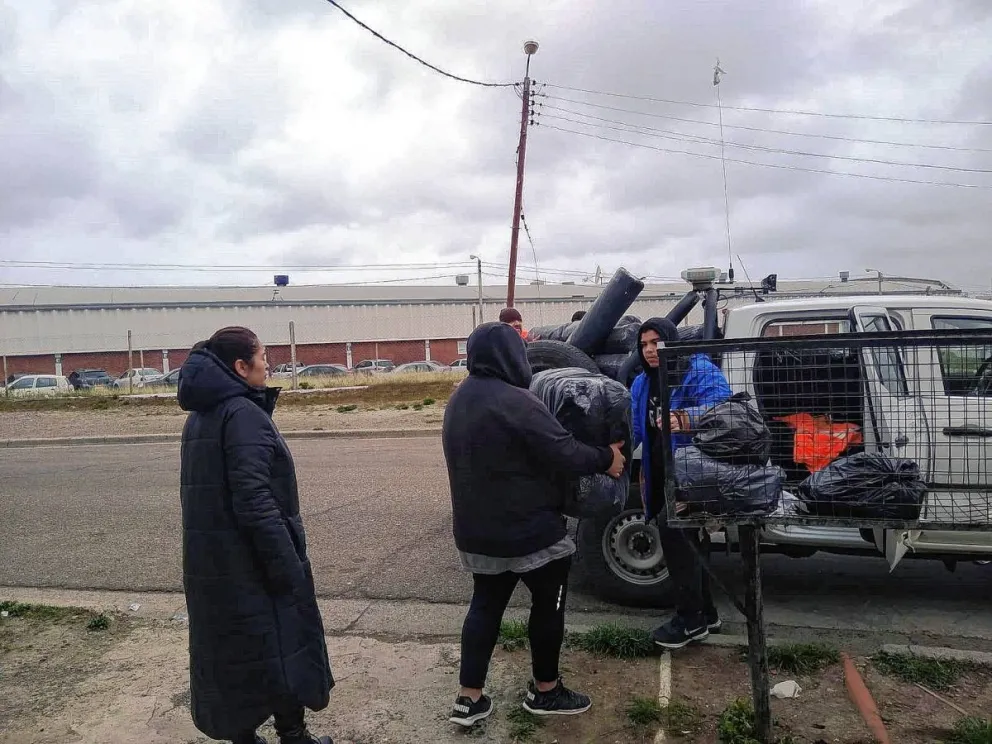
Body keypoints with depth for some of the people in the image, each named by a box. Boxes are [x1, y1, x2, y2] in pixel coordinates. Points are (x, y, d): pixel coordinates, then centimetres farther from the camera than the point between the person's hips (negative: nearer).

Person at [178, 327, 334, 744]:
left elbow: (200, 492, 16)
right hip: (251, 564, -9)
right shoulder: (244, 415, -19)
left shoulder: (199, 417, 10)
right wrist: (288, 569, -21)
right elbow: (255, 503, -25)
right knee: (281, 648, 7)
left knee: (230, 652, 18)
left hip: (209, 563, 9)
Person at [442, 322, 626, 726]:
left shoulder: (459, 401, 6)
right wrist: (607, 458, -6)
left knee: (485, 605, 17)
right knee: (548, 605, 12)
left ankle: (469, 698, 20)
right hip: (529, 530, -8)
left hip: (477, 529, 8)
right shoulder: (515, 402, -23)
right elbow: (564, 454, -22)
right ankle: (545, 690, 27)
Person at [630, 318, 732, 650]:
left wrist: (683, 419, -45)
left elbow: (720, 406, -28)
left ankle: (690, 619, -5)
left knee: (672, 528, -19)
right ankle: (705, 613, 32)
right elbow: (634, 426, 6)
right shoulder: (642, 383, 12)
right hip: (662, 476, 8)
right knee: (689, 540, 16)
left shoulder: (700, 371, -10)